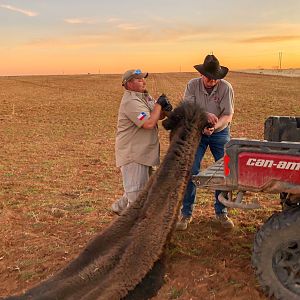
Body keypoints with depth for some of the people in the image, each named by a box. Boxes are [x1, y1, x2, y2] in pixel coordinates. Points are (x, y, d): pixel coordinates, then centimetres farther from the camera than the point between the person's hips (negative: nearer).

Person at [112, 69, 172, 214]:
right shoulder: (131, 102, -21)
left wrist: (165, 110, -8)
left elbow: (158, 116, 15)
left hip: (144, 152, 10)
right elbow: (148, 123, -30)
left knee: (144, 187, 23)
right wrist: (159, 104, -18)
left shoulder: (145, 96, 11)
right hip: (132, 153, -10)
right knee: (136, 189, -1)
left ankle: (120, 206, 39)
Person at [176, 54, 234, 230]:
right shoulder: (193, 85, -8)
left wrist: (214, 127, -33)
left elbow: (228, 115, -14)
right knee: (190, 172, -6)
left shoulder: (226, 87, -11)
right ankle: (186, 213, 7)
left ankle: (221, 212, 18)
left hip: (220, 133, 0)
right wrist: (205, 115, -33)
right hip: (196, 132, 0)